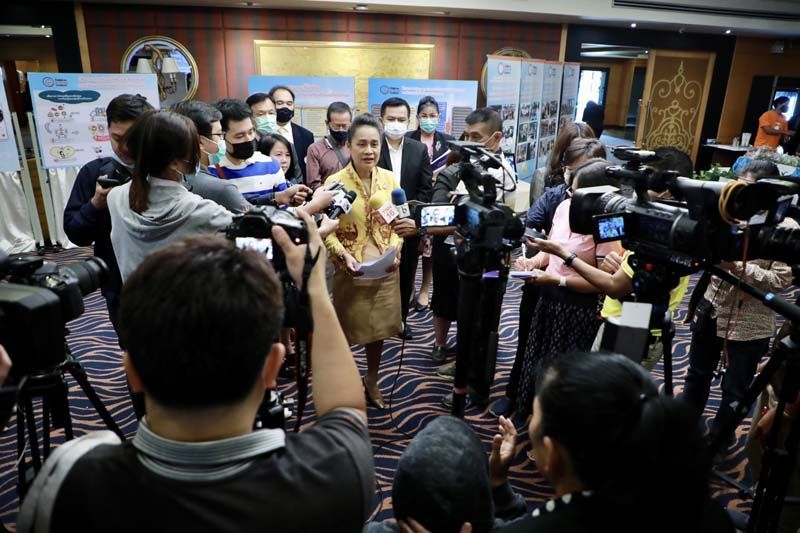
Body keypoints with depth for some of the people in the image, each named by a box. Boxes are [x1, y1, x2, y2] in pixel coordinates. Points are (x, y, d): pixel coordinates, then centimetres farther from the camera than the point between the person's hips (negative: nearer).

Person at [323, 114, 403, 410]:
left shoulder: (389, 179, 1)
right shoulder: (335, 182, -11)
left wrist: (396, 249, -9)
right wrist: (343, 255, -24)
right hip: (350, 271, -3)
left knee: (380, 327, 16)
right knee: (347, 330, 9)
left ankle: (372, 380, 40)